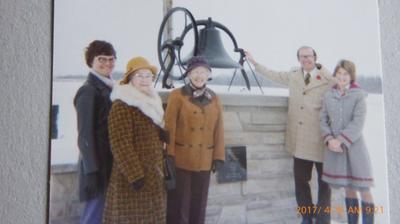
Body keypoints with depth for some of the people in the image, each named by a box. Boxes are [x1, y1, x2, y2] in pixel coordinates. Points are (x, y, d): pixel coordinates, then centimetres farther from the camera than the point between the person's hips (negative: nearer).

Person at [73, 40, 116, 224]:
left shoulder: (109, 88, 12)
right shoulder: (88, 91, -14)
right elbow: (85, 135, -17)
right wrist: (92, 172, -19)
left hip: (110, 164, 8)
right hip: (99, 166, -8)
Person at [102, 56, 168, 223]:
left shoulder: (152, 103, 14)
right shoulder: (122, 105, -14)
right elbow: (121, 144, -19)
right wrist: (135, 175, -21)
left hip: (154, 175, 8)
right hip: (132, 176, -8)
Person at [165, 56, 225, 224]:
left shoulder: (214, 99, 8)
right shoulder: (177, 95, -4)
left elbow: (218, 129, 7)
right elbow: (169, 127, -7)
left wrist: (219, 156, 3)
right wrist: (169, 155, -11)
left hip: (204, 161, 4)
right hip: (180, 159, -3)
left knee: (199, 203, 14)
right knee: (179, 203, 5)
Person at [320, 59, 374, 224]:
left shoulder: (359, 95, -6)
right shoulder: (328, 95, 3)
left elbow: (358, 123, -13)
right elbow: (323, 120, 3)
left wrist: (341, 140, -19)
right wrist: (329, 140, -11)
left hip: (355, 146, -3)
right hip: (334, 147, 3)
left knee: (364, 189, 2)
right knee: (348, 188, 14)